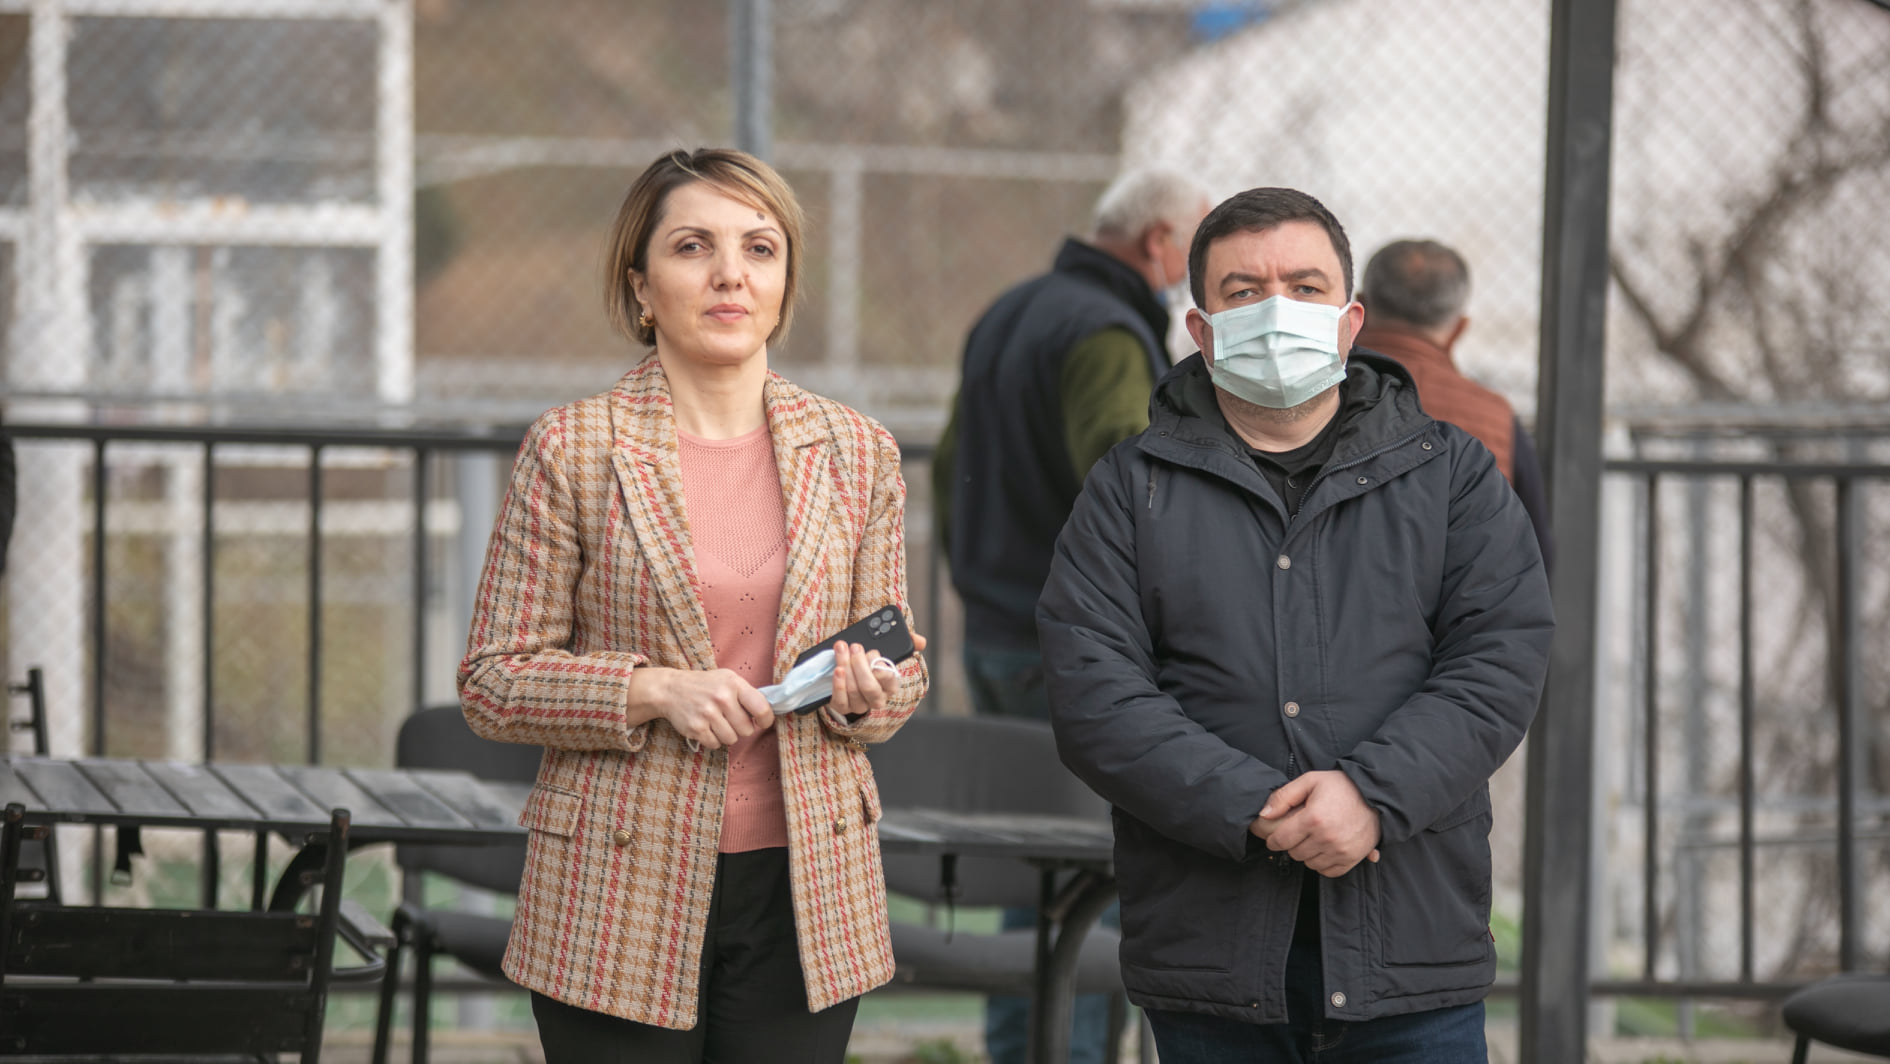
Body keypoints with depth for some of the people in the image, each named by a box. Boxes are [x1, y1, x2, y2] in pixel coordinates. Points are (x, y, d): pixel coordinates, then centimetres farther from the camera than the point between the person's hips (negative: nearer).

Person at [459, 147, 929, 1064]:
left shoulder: (856, 455, 8)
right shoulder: (570, 452, -1)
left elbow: (903, 672, 15)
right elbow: (493, 681, -1)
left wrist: (863, 693, -8)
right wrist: (655, 690, -16)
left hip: (804, 898, 3)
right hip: (622, 907, -3)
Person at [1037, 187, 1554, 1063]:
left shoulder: (1452, 475, 11)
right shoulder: (1130, 490, 9)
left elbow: (1500, 662, -1)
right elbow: (1093, 694, -4)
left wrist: (1375, 794, -16)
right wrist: (1256, 810, -16)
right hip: (1209, 952, 0)